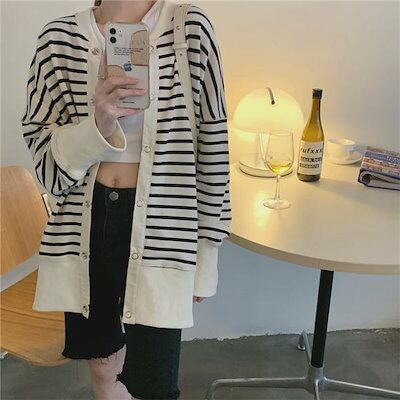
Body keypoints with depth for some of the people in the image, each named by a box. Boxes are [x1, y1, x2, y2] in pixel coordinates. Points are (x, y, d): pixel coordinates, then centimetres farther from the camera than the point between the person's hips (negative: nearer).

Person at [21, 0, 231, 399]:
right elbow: (46, 163, 0)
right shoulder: (59, 37, 0)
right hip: (83, 227, 3)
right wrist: (97, 124, -20)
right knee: (103, 366, 20)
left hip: (159, 228, -3)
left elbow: (213, 150, -2)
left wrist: (206, 254, 1)